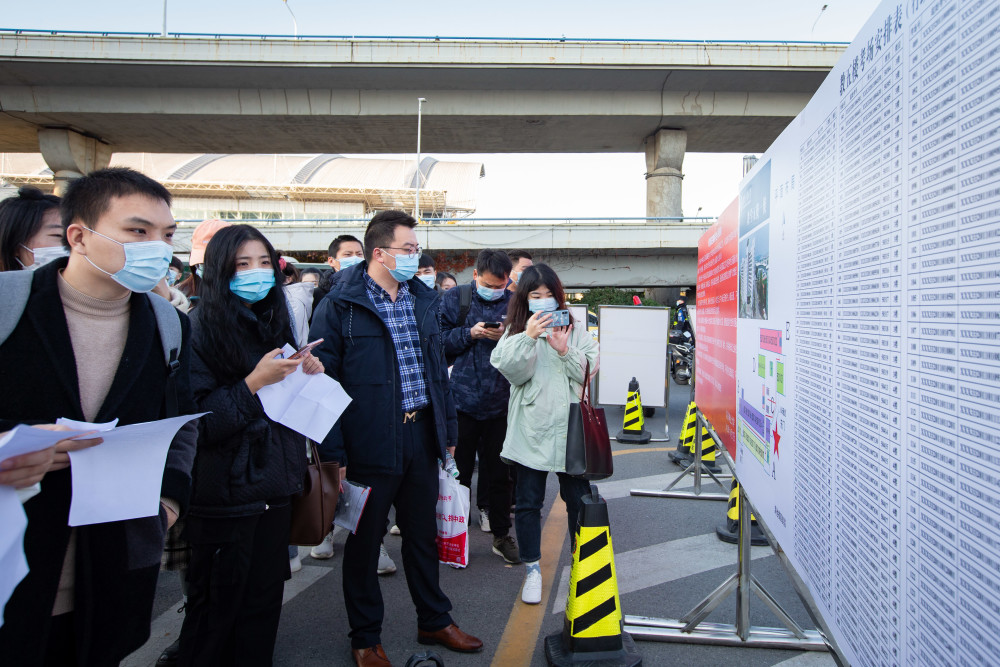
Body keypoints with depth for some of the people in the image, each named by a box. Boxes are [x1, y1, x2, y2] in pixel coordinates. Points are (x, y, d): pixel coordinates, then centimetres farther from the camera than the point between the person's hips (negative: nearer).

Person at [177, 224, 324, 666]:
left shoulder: (275, 323, 11)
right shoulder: (200, 328, -10)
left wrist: (306, 375, 2)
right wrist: (254, 382, -21)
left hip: (274, 489, 6)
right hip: (226, 492, -6)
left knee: (265, 600, 13)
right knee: (217, 606, 6)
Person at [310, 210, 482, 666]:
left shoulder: (424, 300, 11)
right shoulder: (341, 304, -9)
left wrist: (448, 430, 14)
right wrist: (333, 451, -14)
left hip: (421, 435, 6)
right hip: (369, 441, -5)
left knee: (423, 533, 18)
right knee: (364, 541, 10)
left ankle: (434, 621, 36)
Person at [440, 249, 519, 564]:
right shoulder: (454, 299, 1)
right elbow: (440, 341, -2)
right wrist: (469, 334, -15)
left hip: (501, 401, 1)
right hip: (461, 400, -1)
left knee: (499, 473, 11)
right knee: (458, 470, 10)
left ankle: (501, 535, 26)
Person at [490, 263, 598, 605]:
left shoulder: (575, 329, 6)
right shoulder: (515, 331, 5)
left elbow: (589, 371, 0)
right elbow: (512, 371, -8)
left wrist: (566, 350, -15)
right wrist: (528, 337, -20)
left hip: (569, 427, 0)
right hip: (530, 429, 0)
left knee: (578, 499, 8)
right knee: (528, 502, 6)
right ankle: (532, 568, 20)